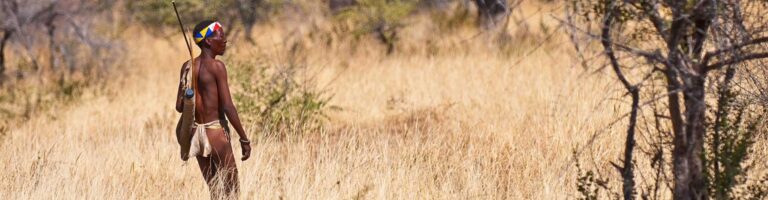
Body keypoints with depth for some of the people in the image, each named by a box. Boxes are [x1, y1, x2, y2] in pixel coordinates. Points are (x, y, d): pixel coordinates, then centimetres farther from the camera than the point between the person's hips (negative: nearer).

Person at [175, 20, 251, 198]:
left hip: (197, 133, 7)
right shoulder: (217, 67, -12)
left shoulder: (187, 67, 6)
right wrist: (244, 139, -10)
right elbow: (228, 107, -15)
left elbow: (180, 106, 6)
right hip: (216, 132, -7)